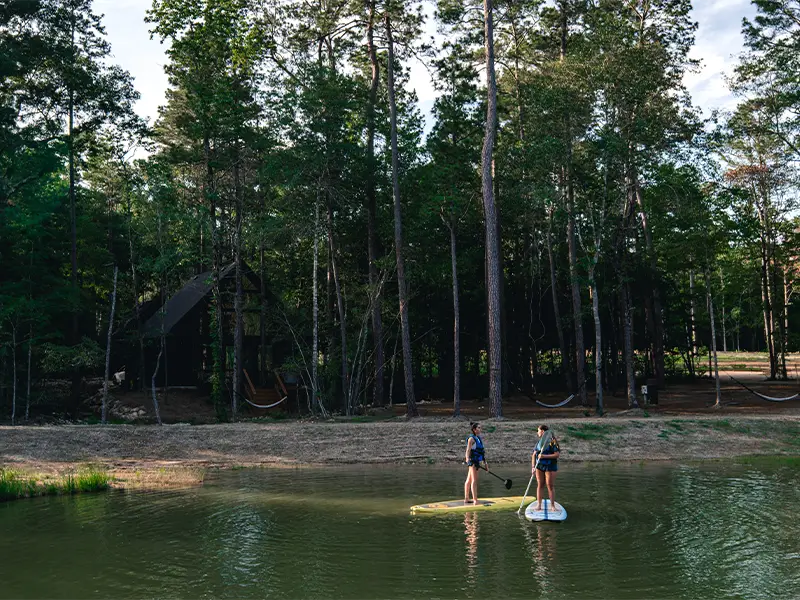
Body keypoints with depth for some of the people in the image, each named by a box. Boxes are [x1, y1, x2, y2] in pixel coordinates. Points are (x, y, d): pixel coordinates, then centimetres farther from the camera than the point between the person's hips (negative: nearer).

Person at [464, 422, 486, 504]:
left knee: (469, 480, 15)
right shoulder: (471, 438, -10)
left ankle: (466, 499, 22)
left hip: (477, 461, 9)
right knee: (474, 480, -13)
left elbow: (482, 451, 20)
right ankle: (475, 500, -18)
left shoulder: (479, 438, 16)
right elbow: (468, 450, -21)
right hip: (472, 460, -9)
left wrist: (485, 463, 21)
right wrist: (467, 458, -38)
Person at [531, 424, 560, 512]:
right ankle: (538, 505, 13)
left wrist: (544, 456, -24)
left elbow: (557, 454, -18)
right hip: (539, 466, 5)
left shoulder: (552, 442, -10)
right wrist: (533, 467, -2)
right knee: (540, 485, 7)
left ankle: (552, 506, 7)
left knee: (550, 486, -1)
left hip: (550, 466, -5)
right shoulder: (539, 442, 8)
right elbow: (534, 455, 8)